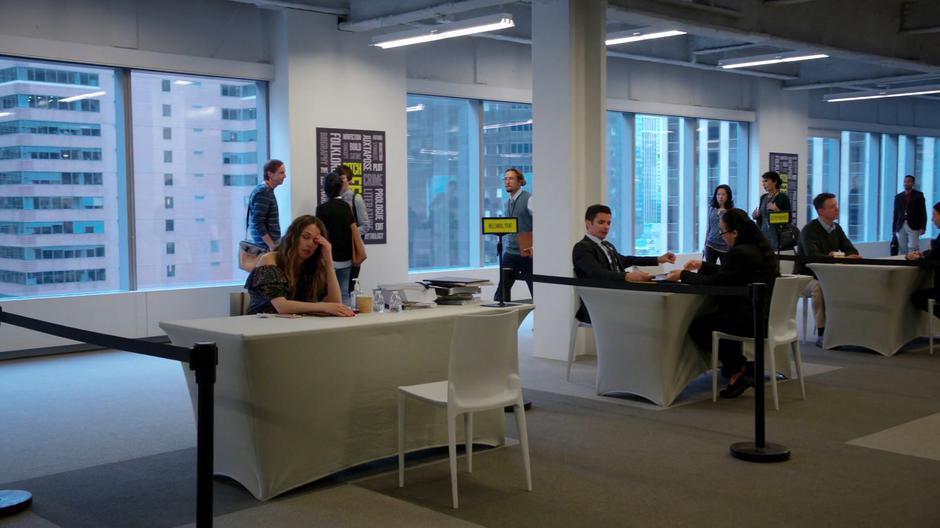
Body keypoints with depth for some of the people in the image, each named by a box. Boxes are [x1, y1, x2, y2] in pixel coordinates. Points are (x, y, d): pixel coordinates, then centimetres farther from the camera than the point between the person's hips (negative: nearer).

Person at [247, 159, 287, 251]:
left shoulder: (266, 190, 15)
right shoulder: (263, 191, -14)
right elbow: (258, 223, -21)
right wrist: (271, 245, -21)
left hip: (267, 244, 10)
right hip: (265, 246, -10)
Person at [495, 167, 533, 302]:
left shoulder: (528, 199, -8)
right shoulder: (508, 202, 14)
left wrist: (534, 245, -24)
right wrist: (504, 247, 15)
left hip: (527, 253, -6)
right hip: (510, 252, 6)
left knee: (536, 291, 3)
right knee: (502, 290, -1)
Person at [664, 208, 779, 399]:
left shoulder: (740, 253, -21)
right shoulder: (759, 247, 10)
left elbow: (714, 282, -18)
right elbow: (727, 274, 21)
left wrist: (683, 275, -5)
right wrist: (702, 266, 21)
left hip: (752, 319, -10)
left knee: (697, 326, 2)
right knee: (711, 316, 25)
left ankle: (737, 370, 11)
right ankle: (740, 366, 24)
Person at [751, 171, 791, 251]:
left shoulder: (783, 197, -5)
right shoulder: (763, 198, 14)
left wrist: (778, 211, -20)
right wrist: (756, 216, 4)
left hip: (777, 235, -6)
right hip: (763, 234, 6)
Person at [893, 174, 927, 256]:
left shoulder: (918, 195, 4)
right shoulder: (898, 197, 12)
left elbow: (923, 212, -1)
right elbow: (896, 214, 11)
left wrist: (923, 227, -10)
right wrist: (894, 229, 7)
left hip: (913, 227, -3)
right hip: (901, 227, 3)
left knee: (913, 249, -8)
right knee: (902, 250, 1)